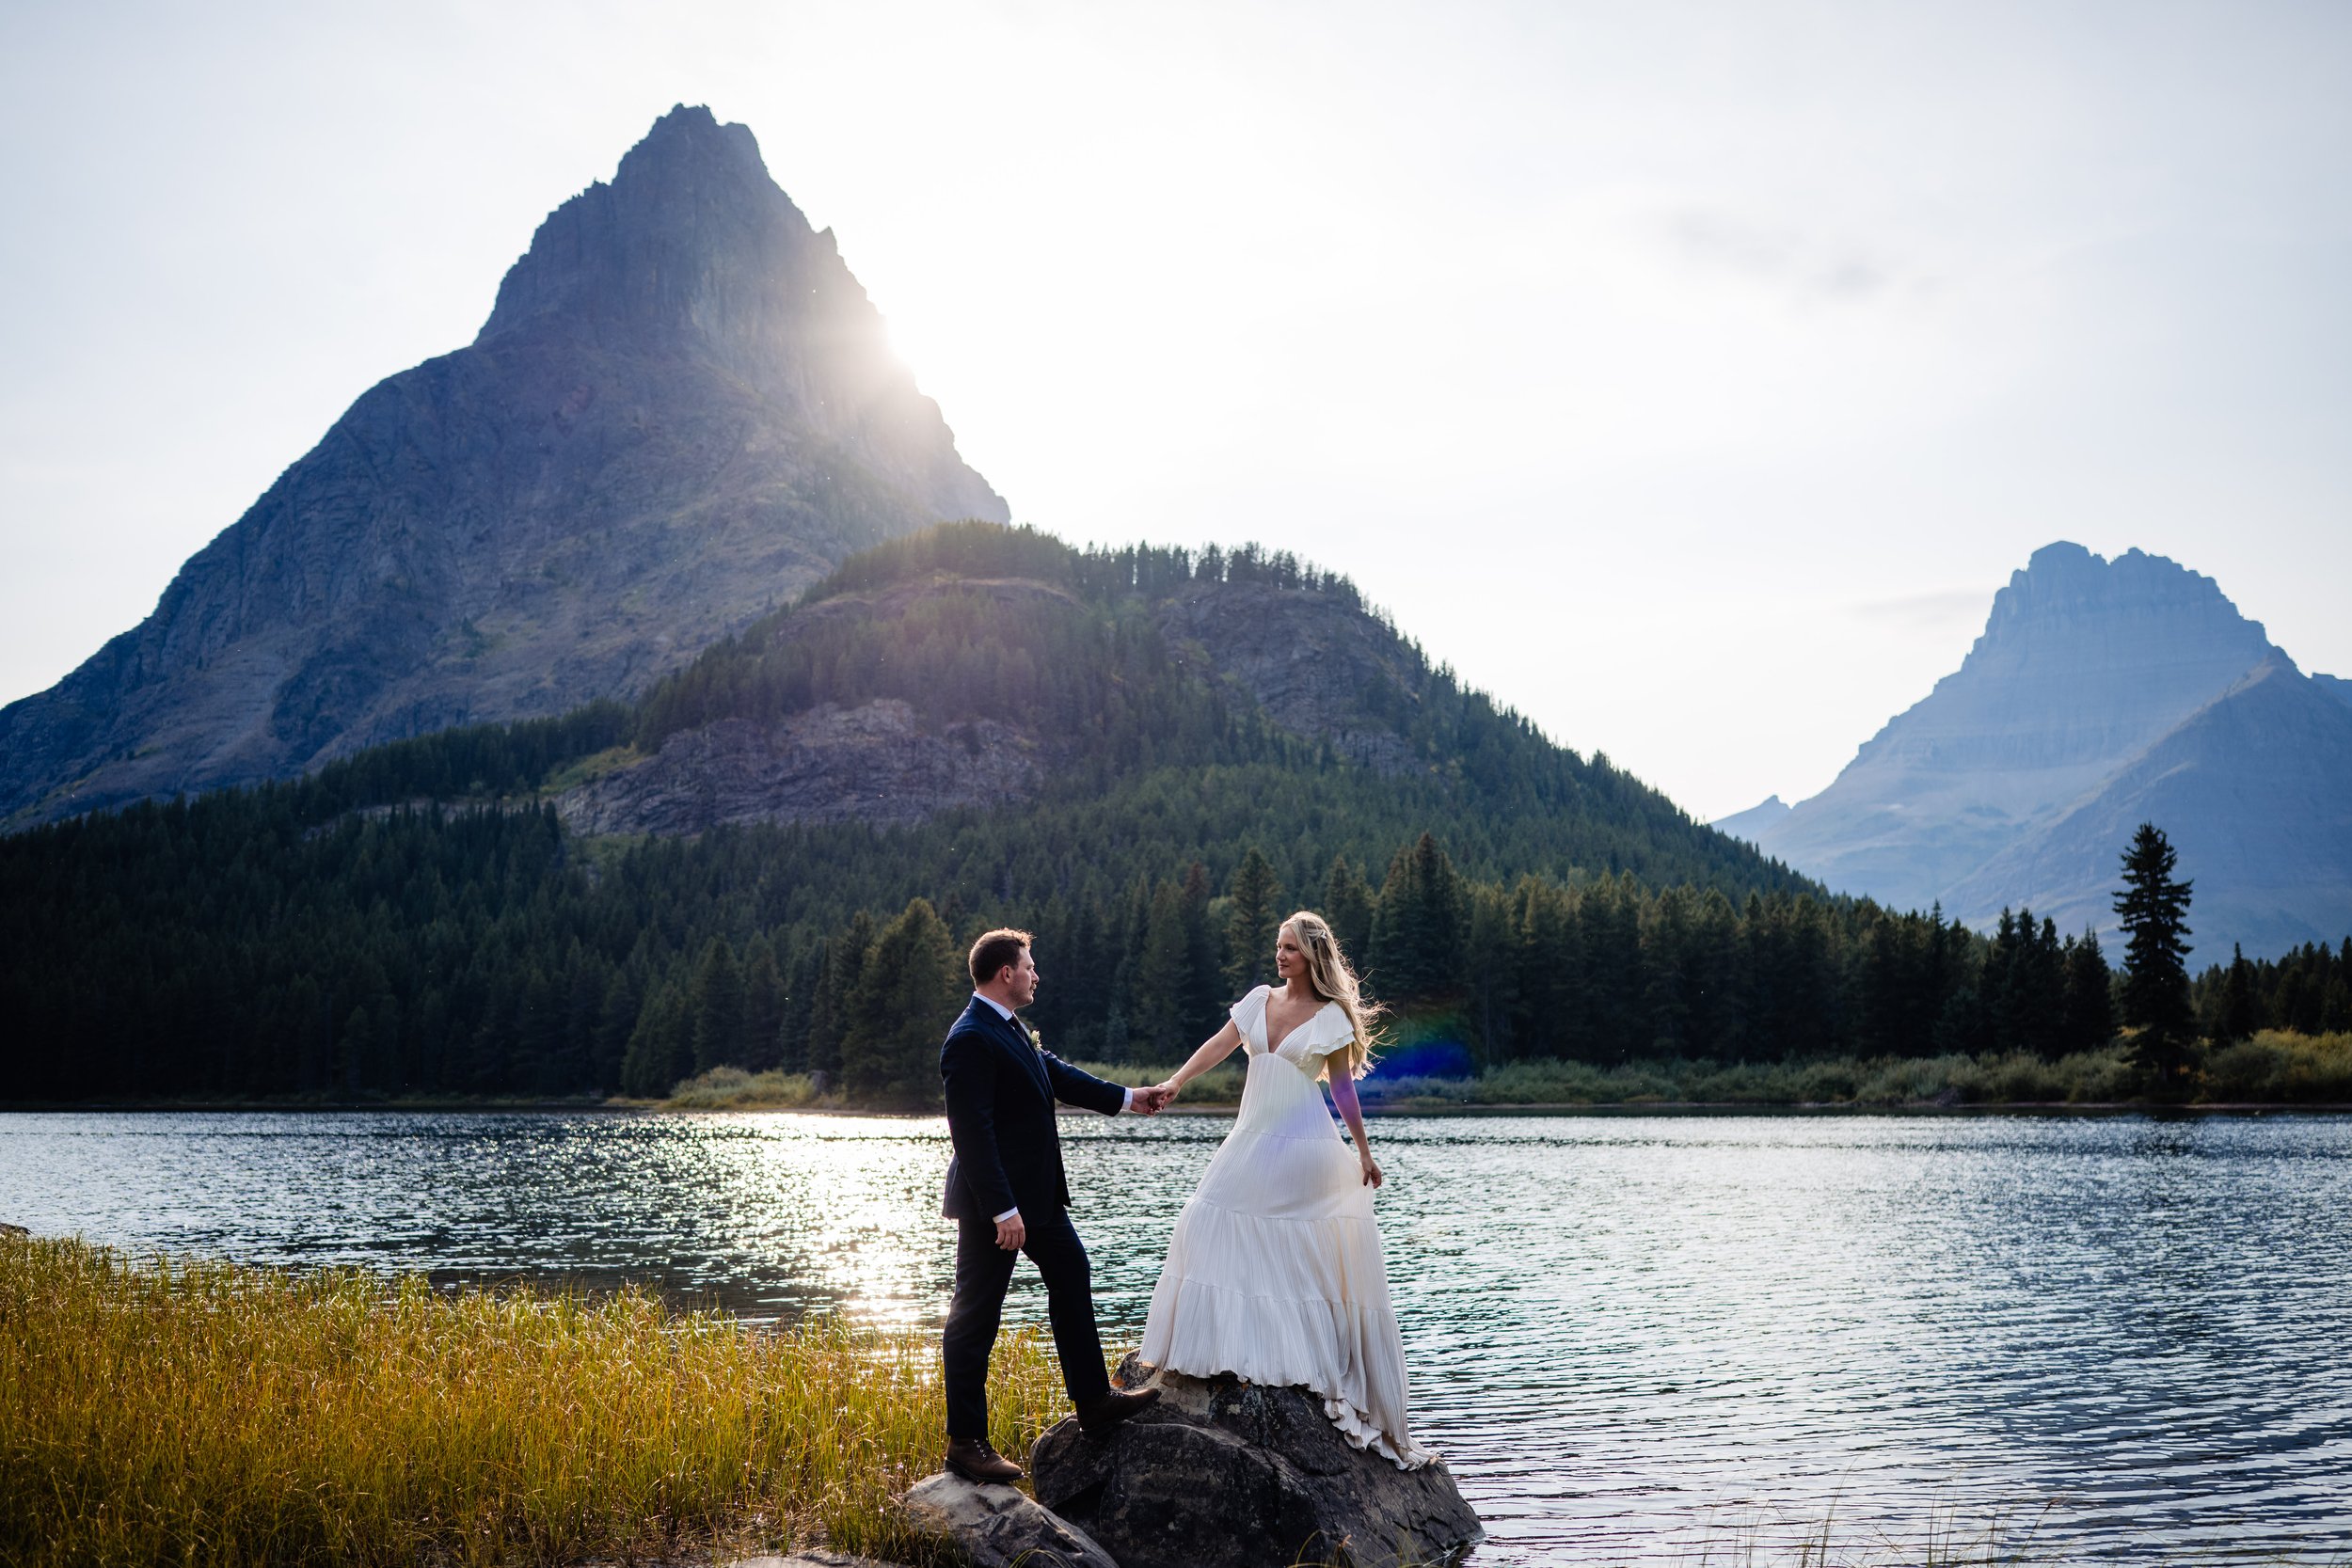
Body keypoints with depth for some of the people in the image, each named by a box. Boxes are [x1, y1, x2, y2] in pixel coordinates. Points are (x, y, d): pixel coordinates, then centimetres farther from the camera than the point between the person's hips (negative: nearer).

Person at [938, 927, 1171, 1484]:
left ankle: (1094, 1401, 31)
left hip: (1037, 1193, 11)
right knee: (976, 1317, -1)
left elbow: (1055, 1073, 22)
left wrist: (1127, 1098, 30)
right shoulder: (970, 1040, -22)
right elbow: (972, 1133, -26)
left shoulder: (1012, 1029, 9)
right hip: (995, 1201, -11)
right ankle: (966, 1443, 8)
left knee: (1072, 1277, 18)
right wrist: (1003, 1210, -27)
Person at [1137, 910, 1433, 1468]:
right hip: (1252, 1136, 6)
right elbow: (1219, 1045, -1)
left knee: (1294, 1245, -6)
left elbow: (1342, 1086, 1)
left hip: (1300, 1142, -5)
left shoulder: (1330, 1016, -3)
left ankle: (1302, 1357, 2)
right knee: (1217, 1227, 0)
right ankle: (1235, 1341, 8)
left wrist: (1364, 1151, 2)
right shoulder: (1260, 999, 9)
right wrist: (1175, 1082, -15)